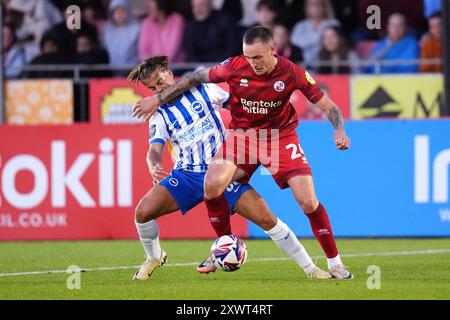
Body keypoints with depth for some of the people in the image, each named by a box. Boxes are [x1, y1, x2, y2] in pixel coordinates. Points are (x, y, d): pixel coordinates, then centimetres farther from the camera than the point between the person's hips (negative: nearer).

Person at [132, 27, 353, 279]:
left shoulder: (292, 73, -18)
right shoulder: (235, 67, -16)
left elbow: (328, 106, -10)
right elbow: (196, 78, -1)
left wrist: (339, 129, -30)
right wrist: (158, 99, 1)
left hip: (281, 137, -1)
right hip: (243, 134, 1)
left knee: (308, 202, -13)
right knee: (213, 183, -23)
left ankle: (334, 262, 6)